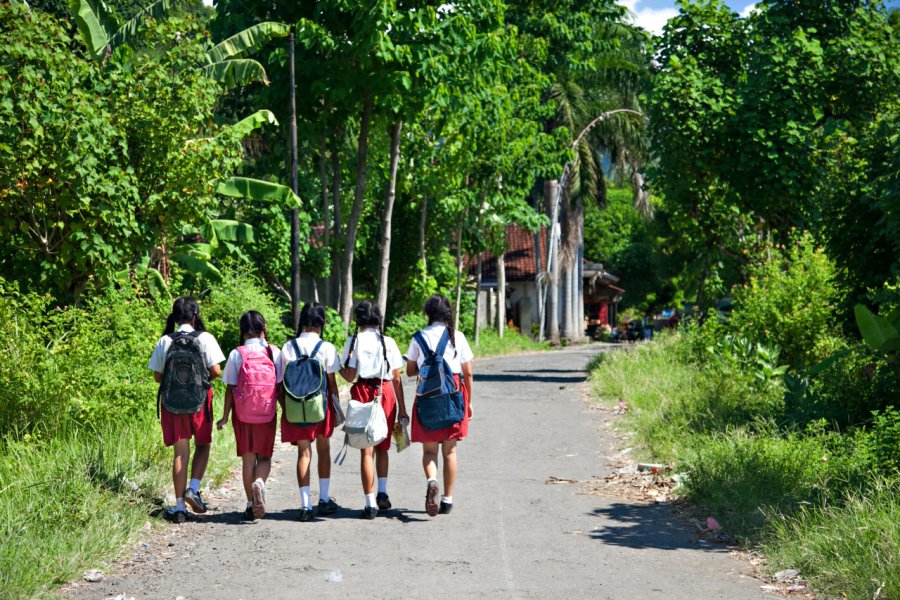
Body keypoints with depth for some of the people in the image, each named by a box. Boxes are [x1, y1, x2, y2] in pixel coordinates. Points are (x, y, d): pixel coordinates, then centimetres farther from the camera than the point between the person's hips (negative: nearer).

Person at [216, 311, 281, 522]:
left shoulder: (236, 354, -4)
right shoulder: (274, 353, -2)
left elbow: (230, 388, -3)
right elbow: (281, 386, 0)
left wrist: (225, 417, 5)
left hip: (243, 414, 0)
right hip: (267, 413, 0)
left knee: (248, 459, 9)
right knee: (265, 457, 11)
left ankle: (251, 505, 9)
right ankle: (259, 483, -20)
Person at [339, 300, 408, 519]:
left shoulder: (354, 342, -2)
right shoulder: (388, 343, 2)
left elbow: (350, 376, -5)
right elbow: (396, 378, 3)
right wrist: (402, 408, 9)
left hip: (362, 393, -1)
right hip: (386, 394, 1)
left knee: (366, 450, 1)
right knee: (382, 447, 19)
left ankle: (371, 503, -2)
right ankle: (382, 493, 7)